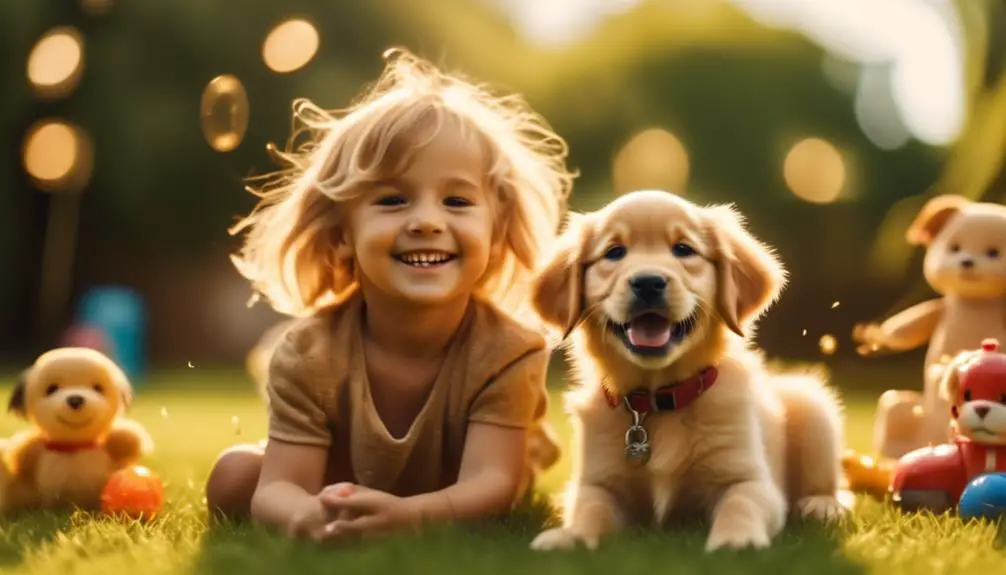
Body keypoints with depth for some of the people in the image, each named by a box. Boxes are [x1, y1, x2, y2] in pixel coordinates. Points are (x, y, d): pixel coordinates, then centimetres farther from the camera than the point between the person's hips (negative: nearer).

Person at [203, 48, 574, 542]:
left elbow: (490, 483, -42)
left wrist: (410, 516, -66)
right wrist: (307, 516, -63)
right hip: (342, 495, -2)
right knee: (234, 477, -16)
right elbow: (278, 488, -35)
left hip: (459, 515, 2)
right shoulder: (309, 352, -30)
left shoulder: (508, 350, -32)